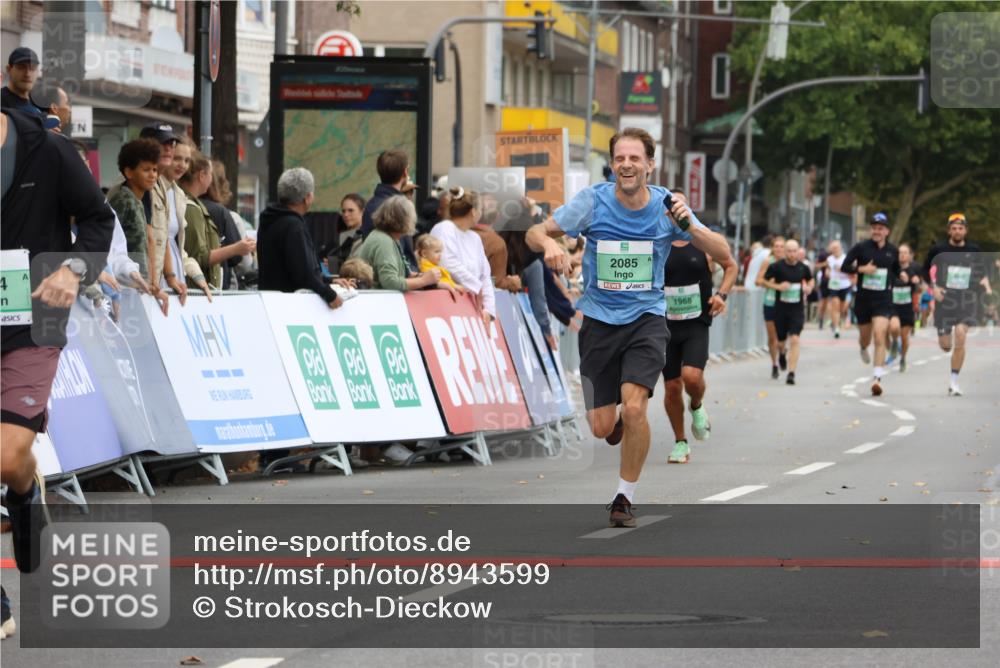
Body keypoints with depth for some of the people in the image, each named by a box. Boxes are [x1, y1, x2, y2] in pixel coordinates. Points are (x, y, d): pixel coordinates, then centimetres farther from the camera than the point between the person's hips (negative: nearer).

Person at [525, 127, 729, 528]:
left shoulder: (666, 205, -6)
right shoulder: (592, 201, -8)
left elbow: (721, 253, -4)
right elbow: (534, 233, -2)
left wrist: (689, 227, -24)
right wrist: (549, 243, -27)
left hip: (646, 318, -1)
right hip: (598, 319, 1)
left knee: (634, 408, -21)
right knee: (602, 428, 0)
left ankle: (625, 496, -1)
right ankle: (618, 417, 39)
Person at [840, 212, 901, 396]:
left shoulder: (892, 251, 3)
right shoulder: (861, 247, -4)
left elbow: (896, 269, 20)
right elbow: (844, 267, -3)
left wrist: (901, 276, -1)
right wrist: (861, 269, -18)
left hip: (883, 300, 0)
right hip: (863, 299, 1)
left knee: (880, 337, -16)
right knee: (865, 337, 15)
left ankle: (878, 378, -19)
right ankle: (863, 348, 56)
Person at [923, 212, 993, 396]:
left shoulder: (974, 250, 2)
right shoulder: (938, 250, -2)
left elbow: (982, 272, 15)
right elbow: (926, 271, 10)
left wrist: (986, 287, -4)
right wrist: (934, 288, -5)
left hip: (967, 301, 0)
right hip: (944, 299, 0)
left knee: (960, 339, -17)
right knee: (945, 345, 3)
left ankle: (954, 382, -6)